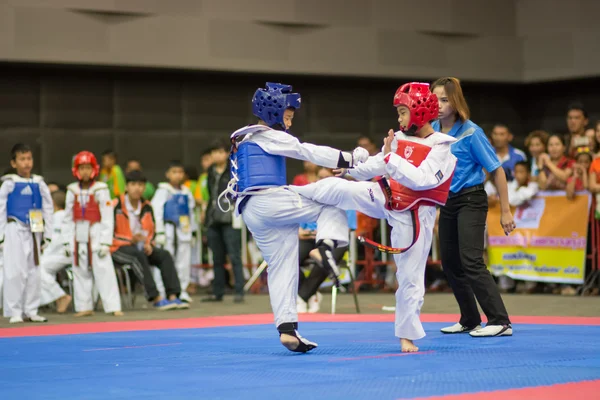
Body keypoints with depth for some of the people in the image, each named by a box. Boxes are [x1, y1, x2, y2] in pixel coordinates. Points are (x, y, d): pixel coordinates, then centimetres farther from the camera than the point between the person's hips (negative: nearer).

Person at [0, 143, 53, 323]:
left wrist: (47, 236, 7)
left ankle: (30, 310, 16)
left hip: (34, 232, 4)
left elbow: (48, 209, 9)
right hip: (15, 231, -4)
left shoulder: (39, 184, 5)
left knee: (34, 271, 8)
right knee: (16, 271, -6)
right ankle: (15, 312, 2)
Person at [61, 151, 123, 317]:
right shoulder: (72, 191, 7)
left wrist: (105, 242, -9)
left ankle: (113, 306, -6)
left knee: (104, 271, -7)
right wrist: (67, 241, 6)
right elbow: (67, 218, 11)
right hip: (78, 237, 4)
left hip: (96, 235, -4)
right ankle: (84, 306, 18)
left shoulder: (101, 190, -4)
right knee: (80, 272, 9)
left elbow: (107, 218, -5)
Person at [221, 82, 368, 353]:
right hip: (269, 202, -9)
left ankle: (287, 329, 2)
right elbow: (310, 152, -12)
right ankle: (327, 242, -23)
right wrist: (350, 159, -11)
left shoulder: (243, 142, 25)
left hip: (252, 214, 9)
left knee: (281, 268, 8)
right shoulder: (267, 136, -5)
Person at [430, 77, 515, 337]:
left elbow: (496, 170, -13)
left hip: (471, 201, -7)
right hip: (447, 201, 7)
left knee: (471, 262, -17)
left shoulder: (470, 132, -16)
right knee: (450, 263, 10)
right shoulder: (432, 131, 0)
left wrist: (505, 211, -13)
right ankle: (470, 321, 23)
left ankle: (500, 322, -16)